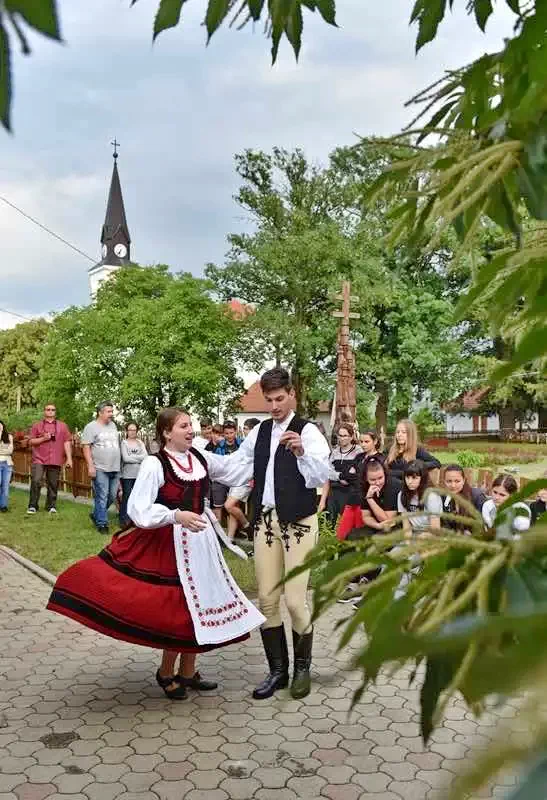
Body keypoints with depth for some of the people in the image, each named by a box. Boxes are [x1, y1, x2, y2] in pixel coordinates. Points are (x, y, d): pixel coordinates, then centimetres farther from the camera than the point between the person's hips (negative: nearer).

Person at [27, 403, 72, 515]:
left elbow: (67, 442, 5)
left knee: (53, 484, 5)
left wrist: (69, 458, -2)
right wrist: (43, 438, -12)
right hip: (39, 459, -1)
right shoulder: (37, 425, 8)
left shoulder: (62, 426, 9)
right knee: (36, 481, -11)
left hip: (55, 461, 1)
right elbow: (31, 441, 5)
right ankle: (32, 506, 0)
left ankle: (51, 506, 17)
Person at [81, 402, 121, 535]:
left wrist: (119, 464, 18)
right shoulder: (91, 427, -5)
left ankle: (96, 514, 31)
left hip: (115, 469, 7)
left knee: (112, 496, 11)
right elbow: (86, 447, -10)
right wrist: (90, 466, -16)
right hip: (100, 469, -7)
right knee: (102, 497, -4)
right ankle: (102, 523, 7)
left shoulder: (113, 425, 15)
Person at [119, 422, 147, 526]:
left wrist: (132, 457, -10)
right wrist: (139, 458, -5)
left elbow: (146, 457, -1)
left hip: (139, 474, 4)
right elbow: (125, 458, -12)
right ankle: (124, 520, 7)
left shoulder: (140, 443, 11)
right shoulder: (124, 442, 0)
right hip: (127, 474, -4)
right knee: (126, 496, -1)